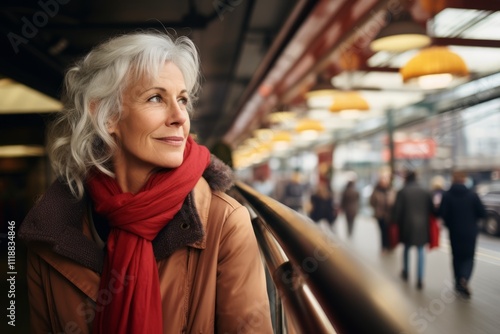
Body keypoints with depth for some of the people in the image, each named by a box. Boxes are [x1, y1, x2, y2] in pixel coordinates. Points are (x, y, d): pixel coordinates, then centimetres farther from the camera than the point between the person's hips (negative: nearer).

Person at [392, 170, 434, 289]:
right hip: (422, 226, 1)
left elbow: (397, 210, -8)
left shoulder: (402, 192, -8)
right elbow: (432, 209, 2)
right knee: (420, 253, 7)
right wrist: (425, 220, 14)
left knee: (406, 249, 20)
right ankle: (420, 280, 2)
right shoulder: (425, 192, 0)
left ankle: (405, 273, 33)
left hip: (407, 226, -1)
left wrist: (396, 222, 5)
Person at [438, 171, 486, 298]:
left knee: (457, 257, 16)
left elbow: (441, 214, -17)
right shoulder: (472, 195, -9)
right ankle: (464, 278, -14)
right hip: (470, 232, 0)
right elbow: (482, 213, -8)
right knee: (469, 257, 10)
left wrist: (449, 223, 3)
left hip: (454, 232, 0)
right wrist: (471, 218, 12)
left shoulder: (446, 195, -10)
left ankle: (458, 283, 20)